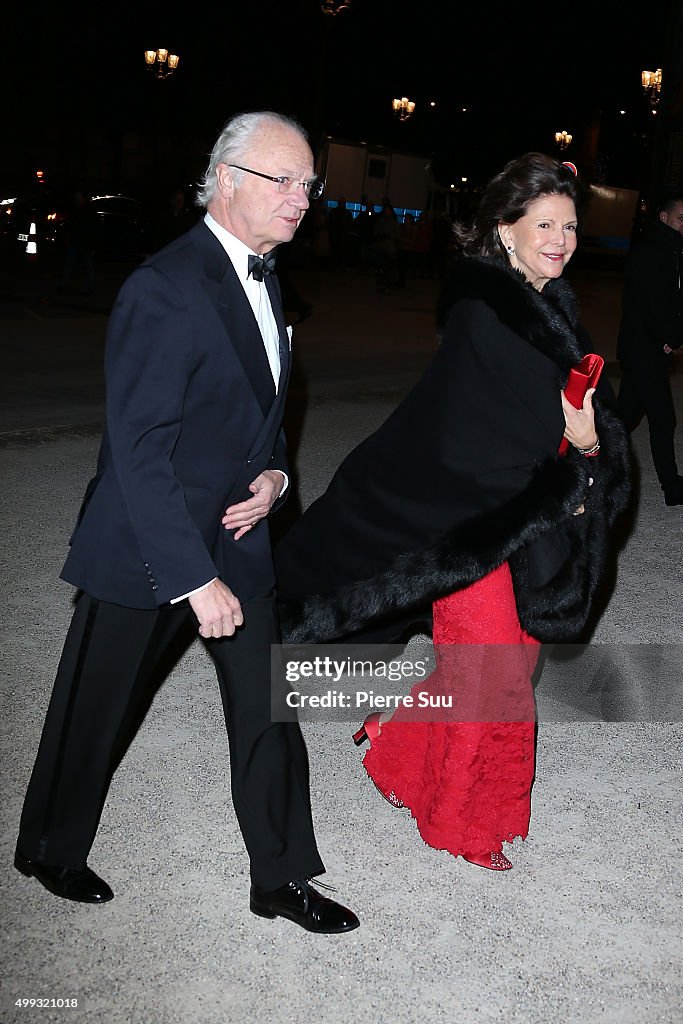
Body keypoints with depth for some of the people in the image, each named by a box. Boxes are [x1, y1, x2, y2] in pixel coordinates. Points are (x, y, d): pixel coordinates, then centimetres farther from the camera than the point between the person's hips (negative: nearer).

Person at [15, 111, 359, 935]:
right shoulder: (165, 287, -21)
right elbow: (138, 450, -23)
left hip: (237, 536, 8)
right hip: (146, 549, -7)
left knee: (271, 709, 10)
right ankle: (50, 850, 38)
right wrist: (195, 579, -24)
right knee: (95, 714, 12)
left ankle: (281, 876, 27)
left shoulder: (262, 280, 8)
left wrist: (273, 473, -2)